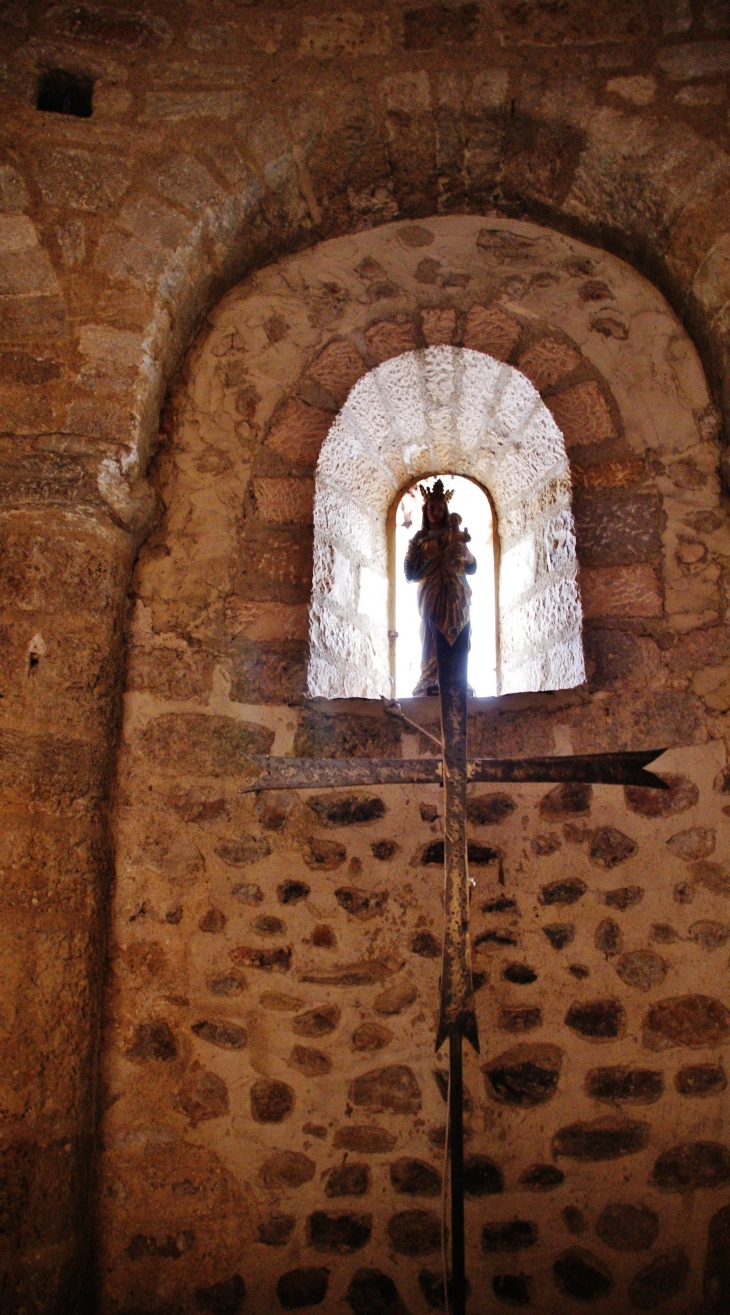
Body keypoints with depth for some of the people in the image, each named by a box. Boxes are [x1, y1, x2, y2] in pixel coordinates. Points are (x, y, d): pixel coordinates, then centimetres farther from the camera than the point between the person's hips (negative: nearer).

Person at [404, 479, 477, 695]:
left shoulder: (455, 537, 11)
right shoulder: (420, 540, 13)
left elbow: (471, 568, 5)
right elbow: (411, 574, 6)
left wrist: (463, 547, -12)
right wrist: (412, 548, -6)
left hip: (454, 595, -1)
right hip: (430, 596, 1)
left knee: (453, 637, -10)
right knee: (430, 638, -6)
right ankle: (430, 683, -8)